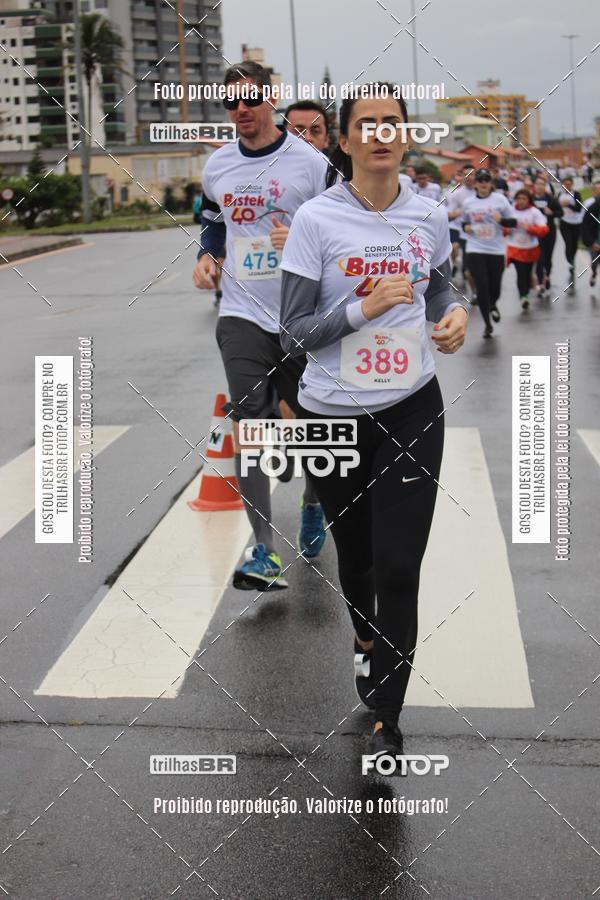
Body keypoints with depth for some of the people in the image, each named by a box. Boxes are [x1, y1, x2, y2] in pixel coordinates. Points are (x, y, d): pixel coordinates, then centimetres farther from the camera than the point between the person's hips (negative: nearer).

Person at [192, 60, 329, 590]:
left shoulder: (310, 162, -7)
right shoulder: (217, 166, 7)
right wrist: (206, 256, 6)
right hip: (243, 313, 2)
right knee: (246, 425, -11)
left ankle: (313, 506, 42)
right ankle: (264, 552, -9)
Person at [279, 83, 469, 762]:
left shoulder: (429, 217, 0)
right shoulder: (315, 220, -11)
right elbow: (293, 336, -11)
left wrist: (455, 316, -4)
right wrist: (364, 307, -24)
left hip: (411, 412, 1)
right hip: (333, 417, -1)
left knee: (400, 568, -6)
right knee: (354, 549, 18)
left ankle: (386, 718, 8)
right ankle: (366, 640, 51)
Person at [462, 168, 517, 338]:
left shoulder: (500, 199, 0)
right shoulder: (468, 202, 6)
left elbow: (513, 222, 1)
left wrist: (501, 220, -19)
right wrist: (466, 227, -1)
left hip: (496, 250, 0)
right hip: (475, 249, 0)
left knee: (495, 287, 5)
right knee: (482, 286, -9)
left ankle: (492, 305, 42)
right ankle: (488, 324, 2)